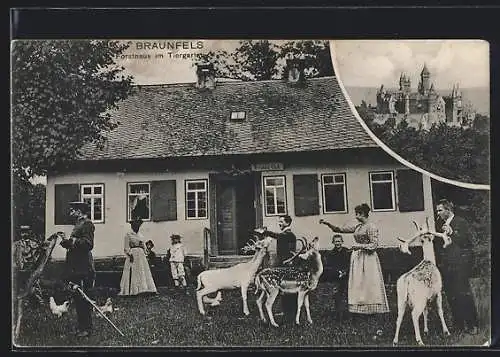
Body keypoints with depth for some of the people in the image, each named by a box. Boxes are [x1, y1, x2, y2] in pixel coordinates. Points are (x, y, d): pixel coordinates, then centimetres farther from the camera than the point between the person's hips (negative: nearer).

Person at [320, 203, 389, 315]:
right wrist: (328, 224, 9)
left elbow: (374, 245, -13)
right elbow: (341, 229, 16)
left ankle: (373, 309, -3)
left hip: (368, 258, -8)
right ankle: (360, 309, 7)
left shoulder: (371, 227, -9)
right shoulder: (358, 227, 13)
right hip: (357, 258, 8)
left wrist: (360, 246, -21)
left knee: (369, 283, -7)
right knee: (357, 284, 5)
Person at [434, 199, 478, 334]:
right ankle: (459, 324, 14)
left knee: (463, 294, -8)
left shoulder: (461, 222, -2)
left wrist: (452, 232, -20)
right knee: (451, 296, 6)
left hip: (460, 264, -6)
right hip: (445, 266, 6)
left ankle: (472, 324, 2)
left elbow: (467, 241, -13)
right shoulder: (439, 224, 15)